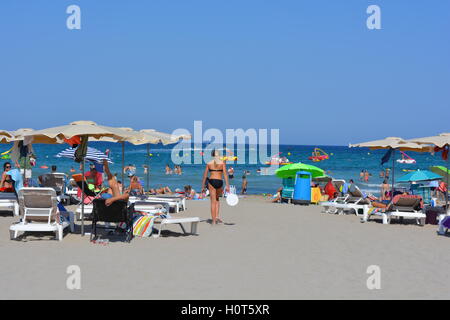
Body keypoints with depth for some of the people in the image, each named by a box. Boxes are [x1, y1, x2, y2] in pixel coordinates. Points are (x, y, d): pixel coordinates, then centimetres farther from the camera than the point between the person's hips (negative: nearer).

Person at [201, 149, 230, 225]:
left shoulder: (209, 163, 6)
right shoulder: (222, 163, 3)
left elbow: (205, 175, 6)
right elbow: (225, 174, -4)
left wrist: (203, 187, 11)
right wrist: (227, 185, -5)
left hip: (211, 181, 0)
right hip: (219, 182, 0)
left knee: (213, 202, 4)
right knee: (217, 198, 25)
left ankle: (214, 221, 2)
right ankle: (217, 216, 12)